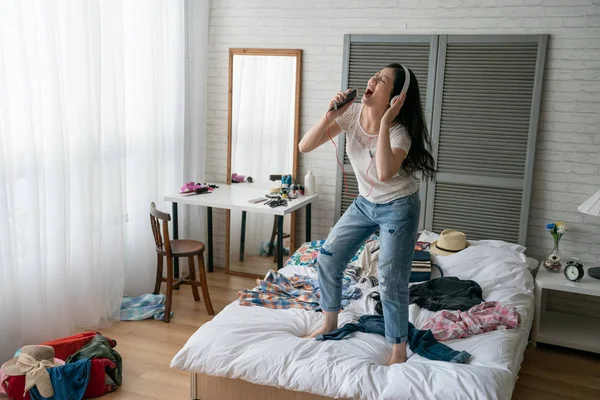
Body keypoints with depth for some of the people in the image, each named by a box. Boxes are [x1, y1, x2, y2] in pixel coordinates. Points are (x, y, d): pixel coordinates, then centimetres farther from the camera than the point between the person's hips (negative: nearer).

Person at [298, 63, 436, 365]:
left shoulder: (400, 131, -27)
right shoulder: (352, 113, -12)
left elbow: (385, 173, -48)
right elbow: (305, 147, -14)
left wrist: (384, 122, -41)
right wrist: (330, 114, -27)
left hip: (398, 208, -6)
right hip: (365, 203, 6)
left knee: (390, 281, -7)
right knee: (328, 258, 7)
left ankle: (399, 352, 13)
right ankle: (329, 325, 29)